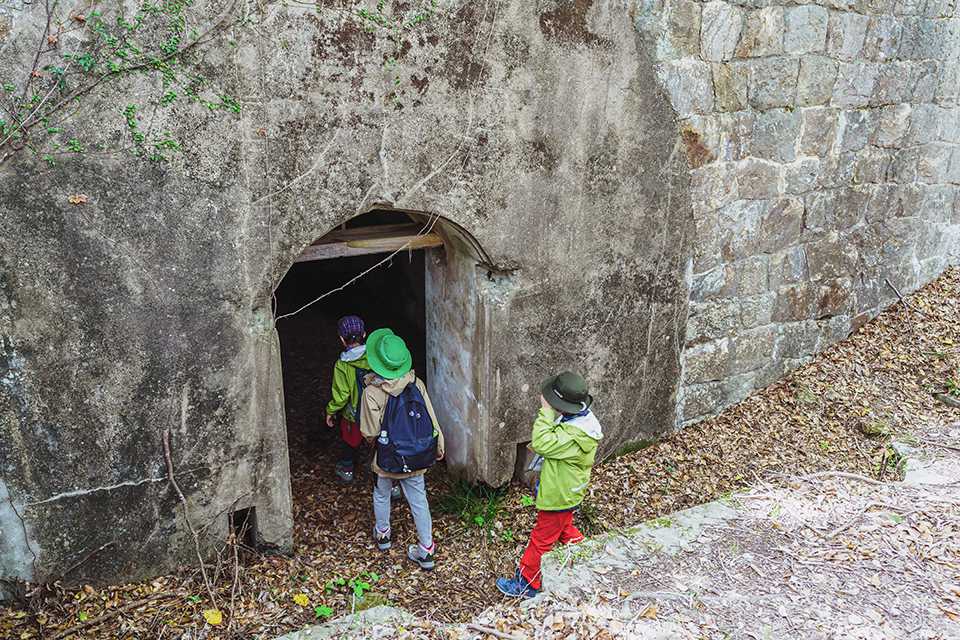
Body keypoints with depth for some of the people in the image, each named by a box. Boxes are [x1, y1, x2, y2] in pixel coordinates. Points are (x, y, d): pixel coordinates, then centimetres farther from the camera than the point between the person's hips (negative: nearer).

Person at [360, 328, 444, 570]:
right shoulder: (417, 384, -13)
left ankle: (382, 534, 47)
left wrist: (372, 440, 8)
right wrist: (439, 447, 8)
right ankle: (426, 551, 21)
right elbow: (432, 421, -7)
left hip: (388, 457, -2)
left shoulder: (372, 393, -23)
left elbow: (370, 432, -16)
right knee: (419, 500, 15)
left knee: (382, 494, 26)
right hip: (417, 457, 2)